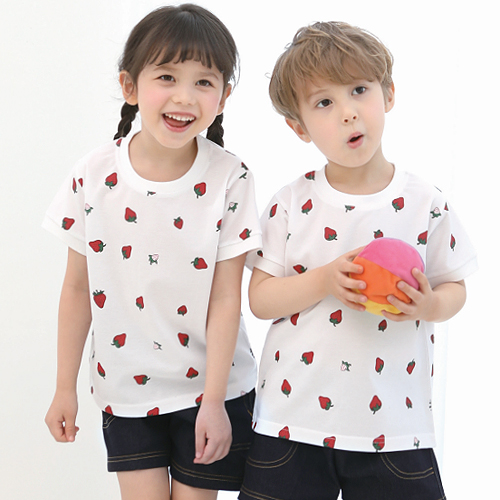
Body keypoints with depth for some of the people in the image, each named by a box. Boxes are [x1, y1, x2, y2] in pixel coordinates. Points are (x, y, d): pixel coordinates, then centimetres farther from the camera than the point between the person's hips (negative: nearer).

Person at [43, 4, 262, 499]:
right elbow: (78, 288, -1)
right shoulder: (94, 175, -9)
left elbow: (225, 298, -11)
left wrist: (213, 401, -11)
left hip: (207, 387, -1)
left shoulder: (229, 179, -13)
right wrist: (65, 387, 4)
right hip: (124, 387, 1)